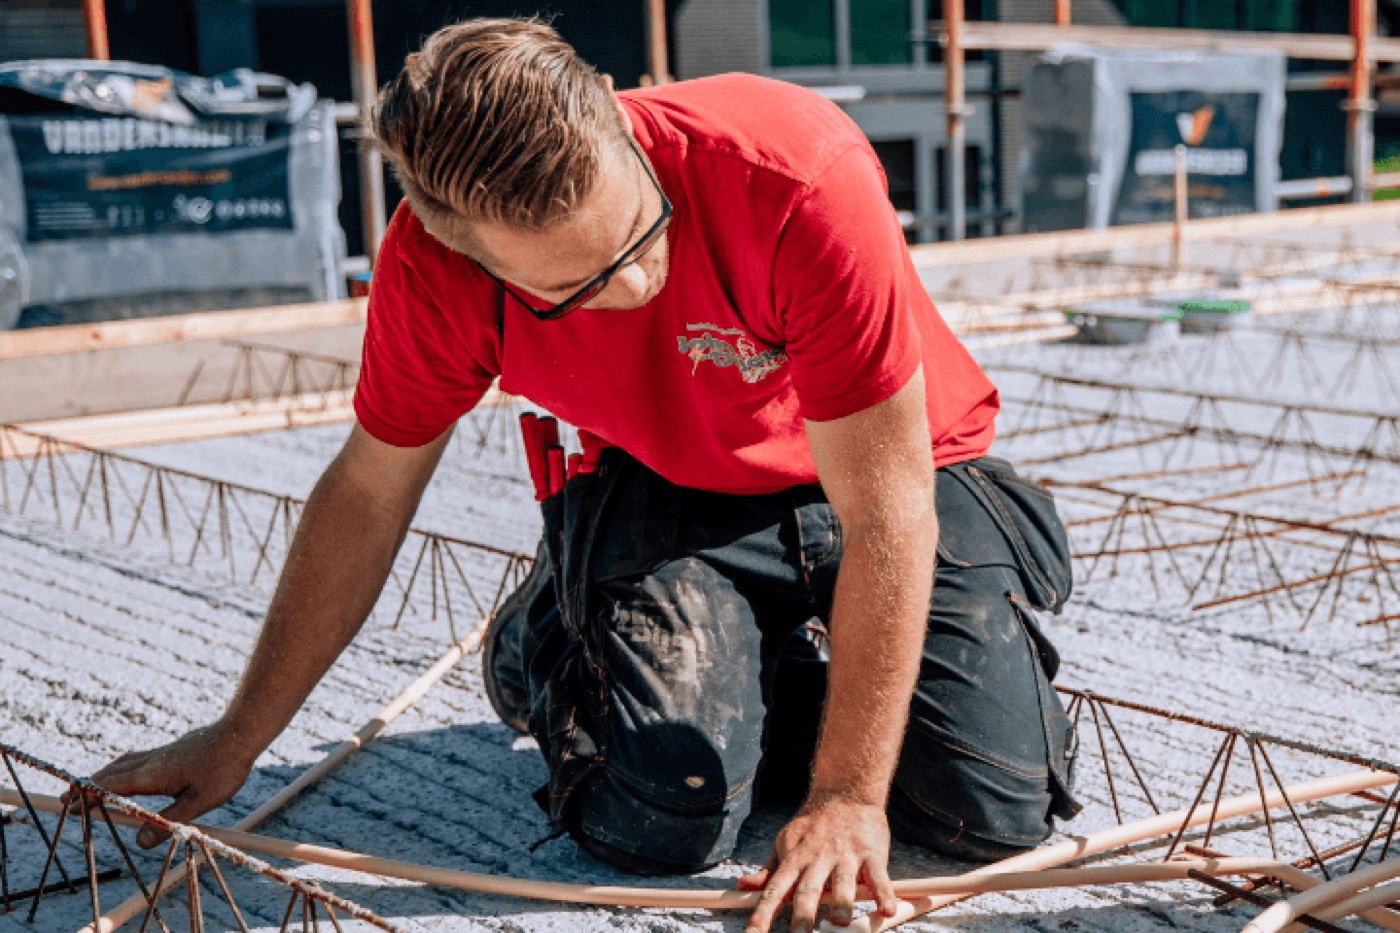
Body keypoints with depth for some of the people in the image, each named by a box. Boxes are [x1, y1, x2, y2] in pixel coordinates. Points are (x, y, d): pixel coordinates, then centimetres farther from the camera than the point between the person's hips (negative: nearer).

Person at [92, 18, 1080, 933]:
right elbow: (367, 494, -8)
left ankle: (798, 656, 16)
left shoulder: (800, 174, -37)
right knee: (663, 820, -20)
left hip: (886, 469, 0)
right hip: (664, 489, 1)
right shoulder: (434, 265, -25)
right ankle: (542, 649, 13)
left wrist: (849, 797, -29)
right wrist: (235, 742, -1)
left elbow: (884, 518, -30)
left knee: (994, 809, -13)